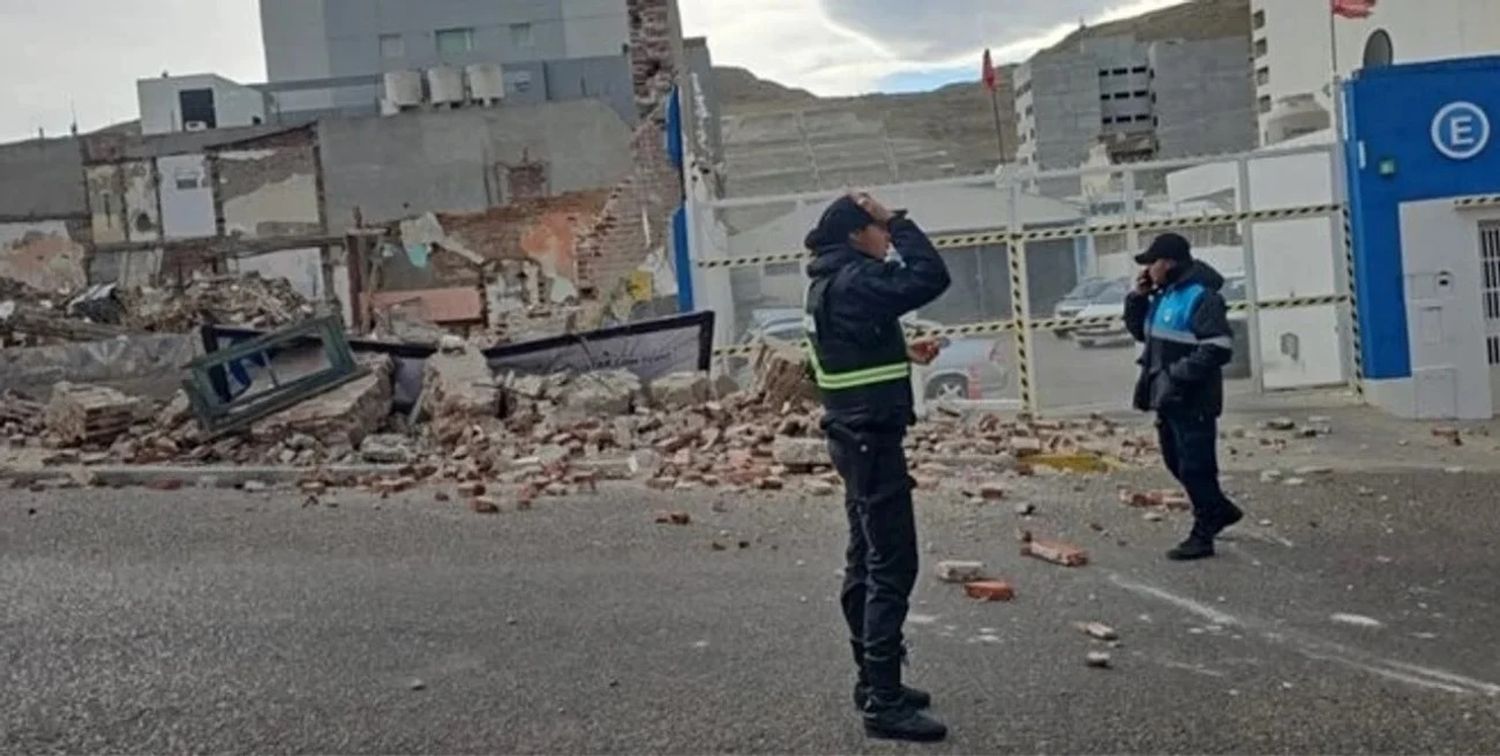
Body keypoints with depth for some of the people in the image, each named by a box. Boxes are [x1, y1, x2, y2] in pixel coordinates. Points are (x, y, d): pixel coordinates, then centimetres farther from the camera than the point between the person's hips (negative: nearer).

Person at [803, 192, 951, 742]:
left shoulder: (832, 282, 13)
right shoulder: (853, 281, -18)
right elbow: (931, 277, -23)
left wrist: (904, 353, 11)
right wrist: (896, 221, -13)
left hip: (857, 435, 11)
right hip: (872, 438, -11)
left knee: (867, 562, 14)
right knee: (893, 565, -9)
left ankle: (873, 682, 24)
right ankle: (884, 702, -5)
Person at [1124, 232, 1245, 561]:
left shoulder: (1201, 297, -17)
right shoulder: (1164, 296, 13)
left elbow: (1217, 348, -23)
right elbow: (1140, 331, 24)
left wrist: (1180, 374, -23)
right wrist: (1138, 298, 9)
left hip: (1192, 400, -10)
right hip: (1168, 397, 10)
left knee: (1195, 467, -3)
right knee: (1176, 462, 19)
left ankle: (1202, 536, 7)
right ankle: (1220, 509, 35)